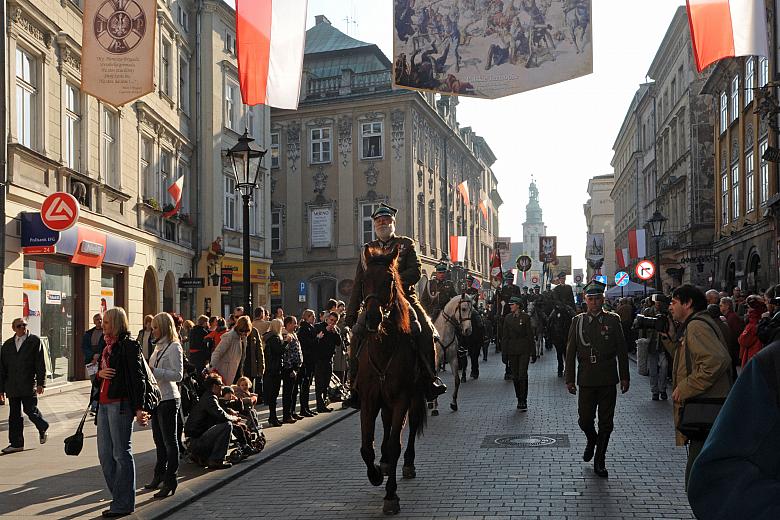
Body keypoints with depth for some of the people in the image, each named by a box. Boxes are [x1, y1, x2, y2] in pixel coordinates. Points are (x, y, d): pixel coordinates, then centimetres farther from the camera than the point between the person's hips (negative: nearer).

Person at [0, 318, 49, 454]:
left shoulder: (35, 341, 0)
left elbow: (40, 364, -3)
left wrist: (40, 383, -9)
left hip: (29, 385, -4)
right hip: (12, 386, 4)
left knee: (30, 410, -5)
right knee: (14, 415, 6)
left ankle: (43, 428, 24)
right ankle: (16, 443, 13)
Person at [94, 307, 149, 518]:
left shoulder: (130, 345, -9)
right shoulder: (108, 346, 18)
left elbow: (138, 377, -15)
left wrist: (138, 408, -20)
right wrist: (100, 374, 0)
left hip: (120, 404, -9)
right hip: (104, 404, 9)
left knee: (121, 453, -2)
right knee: (105, 453, 13)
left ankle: (123, 504, 5)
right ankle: (119, 496, 24)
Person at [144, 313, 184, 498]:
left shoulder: (174, 347, -13)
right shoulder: (158, 346, 14)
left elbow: (178, 375, -21)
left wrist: (153, 371, -23)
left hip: (168, 399, -9)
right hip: (156, 397, 9)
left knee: (170, 440, -1)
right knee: (158, 440, 18)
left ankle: (170, 481, 4)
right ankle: (159, 476, 30)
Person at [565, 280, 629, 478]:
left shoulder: (613, 320, 2)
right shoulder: (578, 321, 4)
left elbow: (621, 350, 4)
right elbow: (570, 352, 5)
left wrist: (624, 377, 2)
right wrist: (569, 379, 2)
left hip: (608, 380, 0)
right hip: (586, 379, 1)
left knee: (606, 423, 4)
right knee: (585, 420, 1)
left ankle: (599, 461, 17)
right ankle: (592, 440, 35)